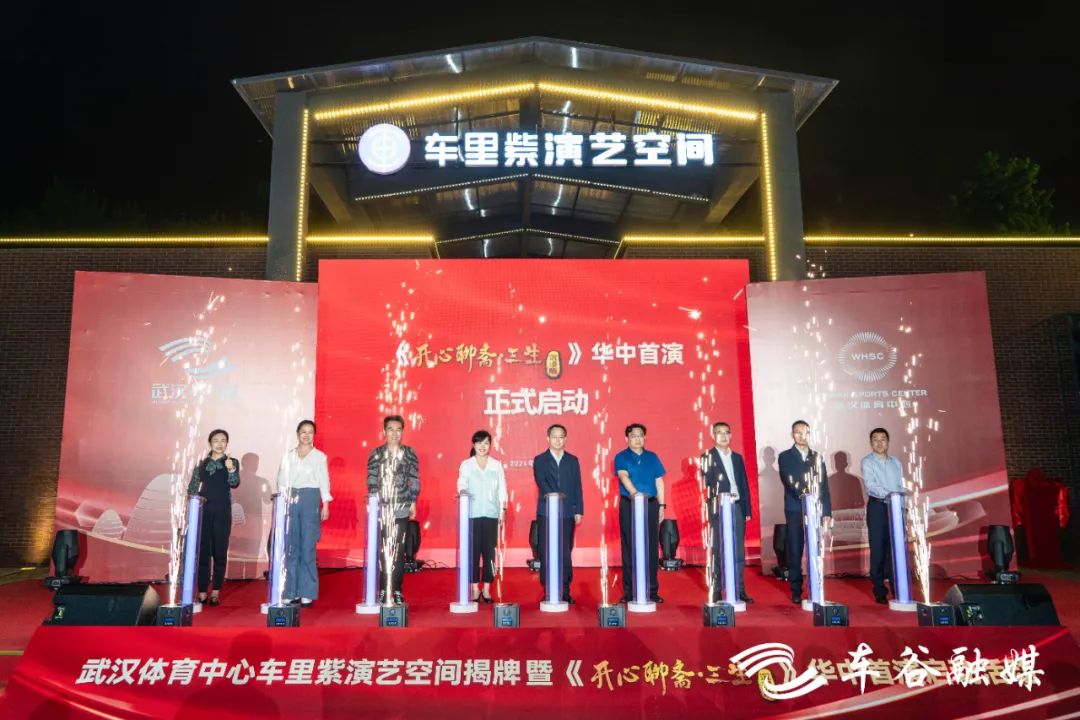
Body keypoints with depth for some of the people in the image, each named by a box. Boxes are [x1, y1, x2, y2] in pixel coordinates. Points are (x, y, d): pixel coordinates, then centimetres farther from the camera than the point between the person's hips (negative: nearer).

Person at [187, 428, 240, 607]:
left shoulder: (232, 462, 4)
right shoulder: (201, 463, 9)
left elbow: (235, 484, -11)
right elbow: (192, 487, 11)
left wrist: (231, 470, -30)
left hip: (222, 511, -2)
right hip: (202, 510, 2)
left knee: (220, 551, 1)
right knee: (202, 550, 1)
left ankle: (216, 592, 8)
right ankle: (202, 592, 6)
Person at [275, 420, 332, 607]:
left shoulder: (319, 456, 7)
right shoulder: (288, 456, 13)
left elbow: (324, 481, 5)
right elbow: (281, 481, 11)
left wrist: (325, 505, -3)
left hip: (310, 499, -2)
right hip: (290, 500, 2)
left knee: (307, 548, -5)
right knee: (291, 548, 1)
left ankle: (307, 593, 0)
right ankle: (291, 592, 7)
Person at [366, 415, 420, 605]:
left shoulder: (409, 453, 7)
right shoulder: (376, 454, 6)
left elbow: (414, 480, 7)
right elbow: (371, 480, 2)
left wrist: (413, 503, 2)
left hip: (401, 508, 0)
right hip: (381, 508, 0)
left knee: (399, 550, 0)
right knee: (382, 550, -1)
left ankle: (397, 590, 6)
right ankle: (383, 590, 6)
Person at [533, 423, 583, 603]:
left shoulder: (572, 460, 13)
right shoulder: (540, 460, 6)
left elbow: (577, 487, 9)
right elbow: (541, 482, -8)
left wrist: (579, 511, 2)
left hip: (568, 513, 1)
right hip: (546, 513, -1)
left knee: (566, 553, 1)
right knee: (546, 554, 0)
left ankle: (565, 592, 9)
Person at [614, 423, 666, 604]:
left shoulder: (652, 457, 13)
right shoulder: (621, 457, 2)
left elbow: (659, 482, 14)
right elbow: (623, 476, -15)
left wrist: (661, 505, 8)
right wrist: (634, 492, -33)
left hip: (651, 504, 3)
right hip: (629, 505, -2)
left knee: (652, 547, 2)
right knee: (629, 547, -1)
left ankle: (652, 590, 9)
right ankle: (629, 591, 4)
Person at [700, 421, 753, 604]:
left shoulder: (737, 457, 15)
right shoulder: (708, 457, 2)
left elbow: (744, 484, 14)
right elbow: (707, 481, -6)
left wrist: (747, 509, 9)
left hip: (737, 507, 4)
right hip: (719, 507, -4)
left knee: (739, 550, 4)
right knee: (719, 550, -2)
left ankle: (739, 590, 10)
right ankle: (717, 591, 3)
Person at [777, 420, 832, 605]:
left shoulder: (818, 458, 15)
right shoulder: (785, 457, 5)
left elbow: (824, 486, 12)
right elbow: (788, 480, -10)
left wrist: (827, 512, 4)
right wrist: (801, 492, -27)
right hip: (795, 511, -2)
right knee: (795, 552, -1)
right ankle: (796, 591, 6)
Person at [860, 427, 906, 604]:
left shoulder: (896, 463, 14)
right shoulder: (867, 462, -1)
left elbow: (901, 487, 13)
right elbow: (870, 485, -15)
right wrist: (886, 494, -32)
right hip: (877, 507, -4)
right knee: (878, 550, -2)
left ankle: (898, 590, 10)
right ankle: (880, 592, 4)